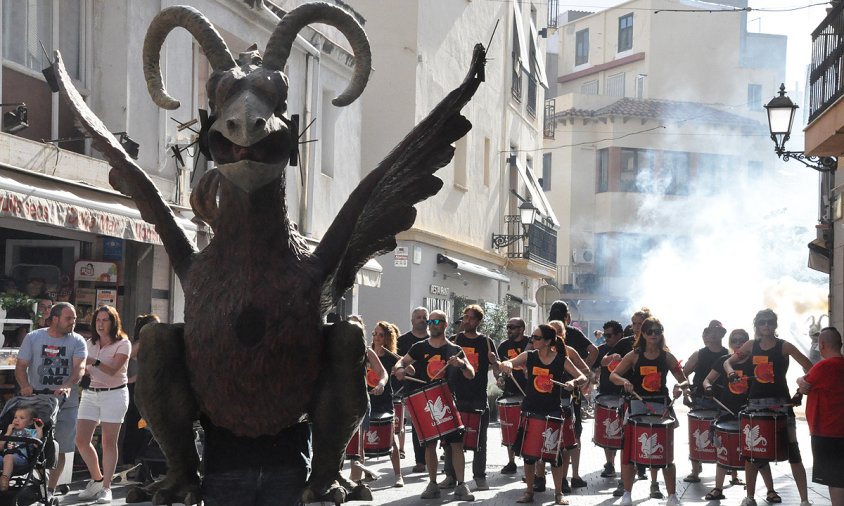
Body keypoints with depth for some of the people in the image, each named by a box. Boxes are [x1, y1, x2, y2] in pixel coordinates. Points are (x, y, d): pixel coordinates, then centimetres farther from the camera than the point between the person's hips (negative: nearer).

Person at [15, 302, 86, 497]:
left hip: (66, 404, 0)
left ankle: (50, 489, 13)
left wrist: (68, 386, -33)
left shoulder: (77, 341, 1)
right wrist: (26, 386, -18)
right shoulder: (33, 338, 4)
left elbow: (79, 367, -13)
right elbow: (21, 366, 2)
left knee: (59, 450, 3)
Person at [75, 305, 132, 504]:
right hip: (90, 393, 5)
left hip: (114, 394, -5)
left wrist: (93, 361, -29)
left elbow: (112, 370, -18)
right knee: (81, 440, 0)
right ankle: (96, 479, 19)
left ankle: (106, 487, 3)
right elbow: (84, 368, 12)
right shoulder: (90, 343, 12)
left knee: (108, 442, -4)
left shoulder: (123, 344, -5)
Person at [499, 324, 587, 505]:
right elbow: (503, 366, -6)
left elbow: (583, 378, -5)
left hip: (552, 411, -2)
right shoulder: (528, 356, -1)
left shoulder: (561, 360, -6)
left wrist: (573, 382, -27)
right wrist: (507, 365, -30)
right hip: (530, 410, 2)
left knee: (555, 453, -1)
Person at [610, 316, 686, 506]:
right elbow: (613, 375, -1)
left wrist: (679, 386, -20)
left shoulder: (667, 357, 2)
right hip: (637, 405, 0)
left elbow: (685, 382, 3)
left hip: (661, 405, 0)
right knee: (629, 452, 0)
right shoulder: (634, 356, 0)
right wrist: (624, 381, -21)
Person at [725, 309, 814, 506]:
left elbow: (809, 367, -5)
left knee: (792, 450, -6)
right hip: (755, 402, 4)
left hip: (780, 402, -4)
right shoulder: (751, 345, 7)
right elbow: (729, 361, 13)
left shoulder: (784, 346, -4)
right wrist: (730, 371, -9)